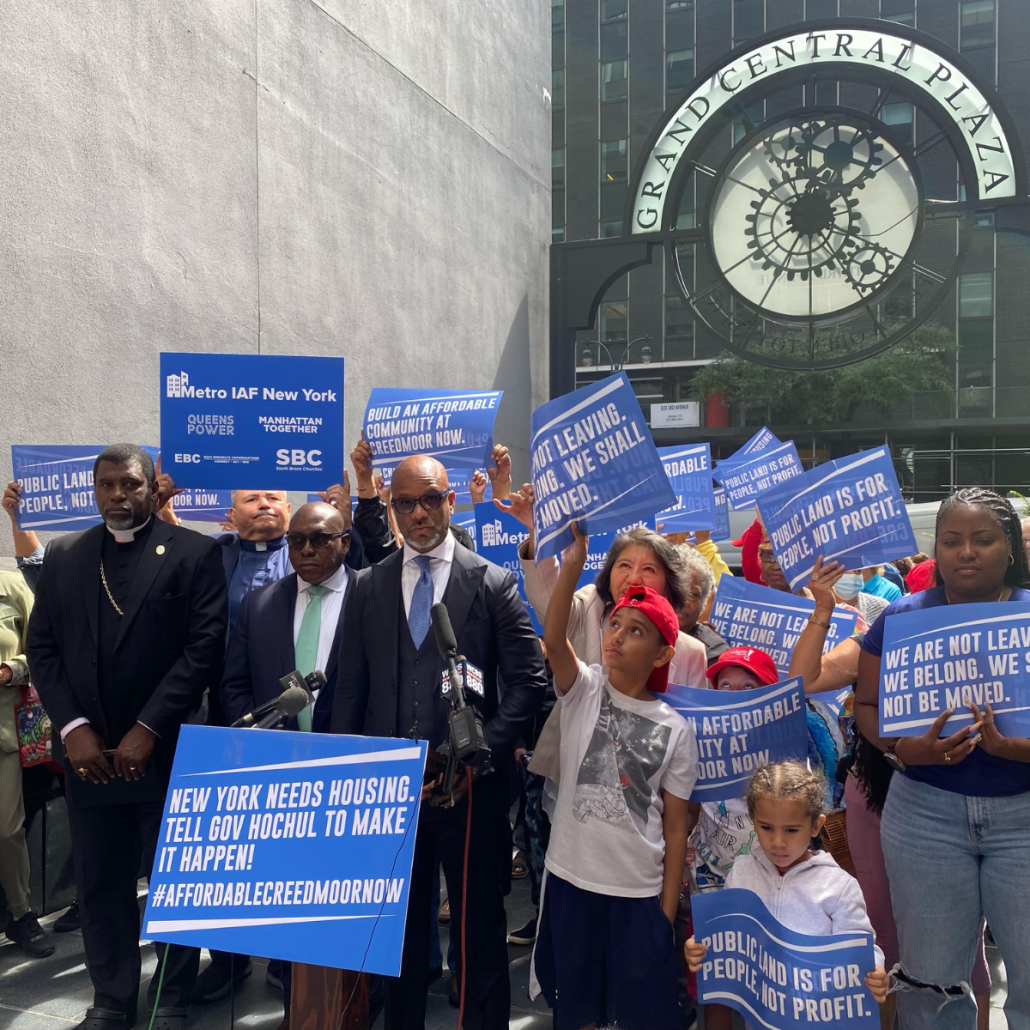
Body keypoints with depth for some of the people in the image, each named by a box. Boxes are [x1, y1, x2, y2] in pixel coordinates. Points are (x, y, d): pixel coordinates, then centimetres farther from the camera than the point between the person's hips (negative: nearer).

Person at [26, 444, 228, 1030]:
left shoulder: (194, 553, -3)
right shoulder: (64, 556, 10)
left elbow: (205, 646, -10)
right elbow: (43, 648, 6)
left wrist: (148, 729, -14)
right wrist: (74, 729, -6)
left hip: (166, 752, -3)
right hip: (89, 752, 4)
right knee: (99, 884, 11)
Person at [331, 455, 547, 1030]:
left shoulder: (493, 583, -3)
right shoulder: (368, 587, 7)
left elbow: (529, 681, -5)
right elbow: (351, 689, 9)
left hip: (469, 784, -3)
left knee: (479, 925, 8)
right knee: (401, 923, 16)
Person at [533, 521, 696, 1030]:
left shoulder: (675, 729, -3)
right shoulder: (583, 690, -4)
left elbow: (675, 825, 1)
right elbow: (553, 639, -25)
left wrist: (668, 909, -1)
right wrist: (572, 566, -39)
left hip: (640, 891, 0)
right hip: (571, 877, 0)